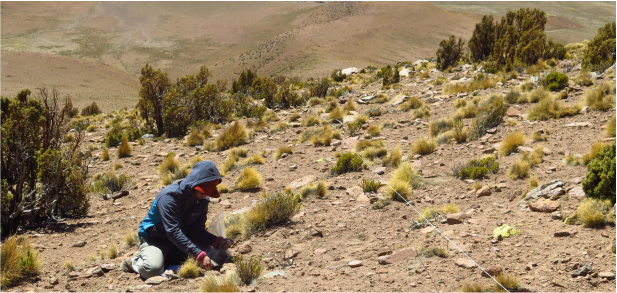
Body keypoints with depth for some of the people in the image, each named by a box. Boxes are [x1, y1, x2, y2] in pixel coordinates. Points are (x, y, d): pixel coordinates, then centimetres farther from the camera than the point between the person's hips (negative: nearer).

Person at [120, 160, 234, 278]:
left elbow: (197, 229, -3)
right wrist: (199, 255, -40)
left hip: (182, 241, 7)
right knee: (152, 269, -37)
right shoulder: (170, 196, -26)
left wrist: (217, 241, -23)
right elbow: (173, 232, -33)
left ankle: (165, 258, 0)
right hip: (155, 239, -7)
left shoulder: (202, 200, -3)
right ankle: (135, 261, 2)